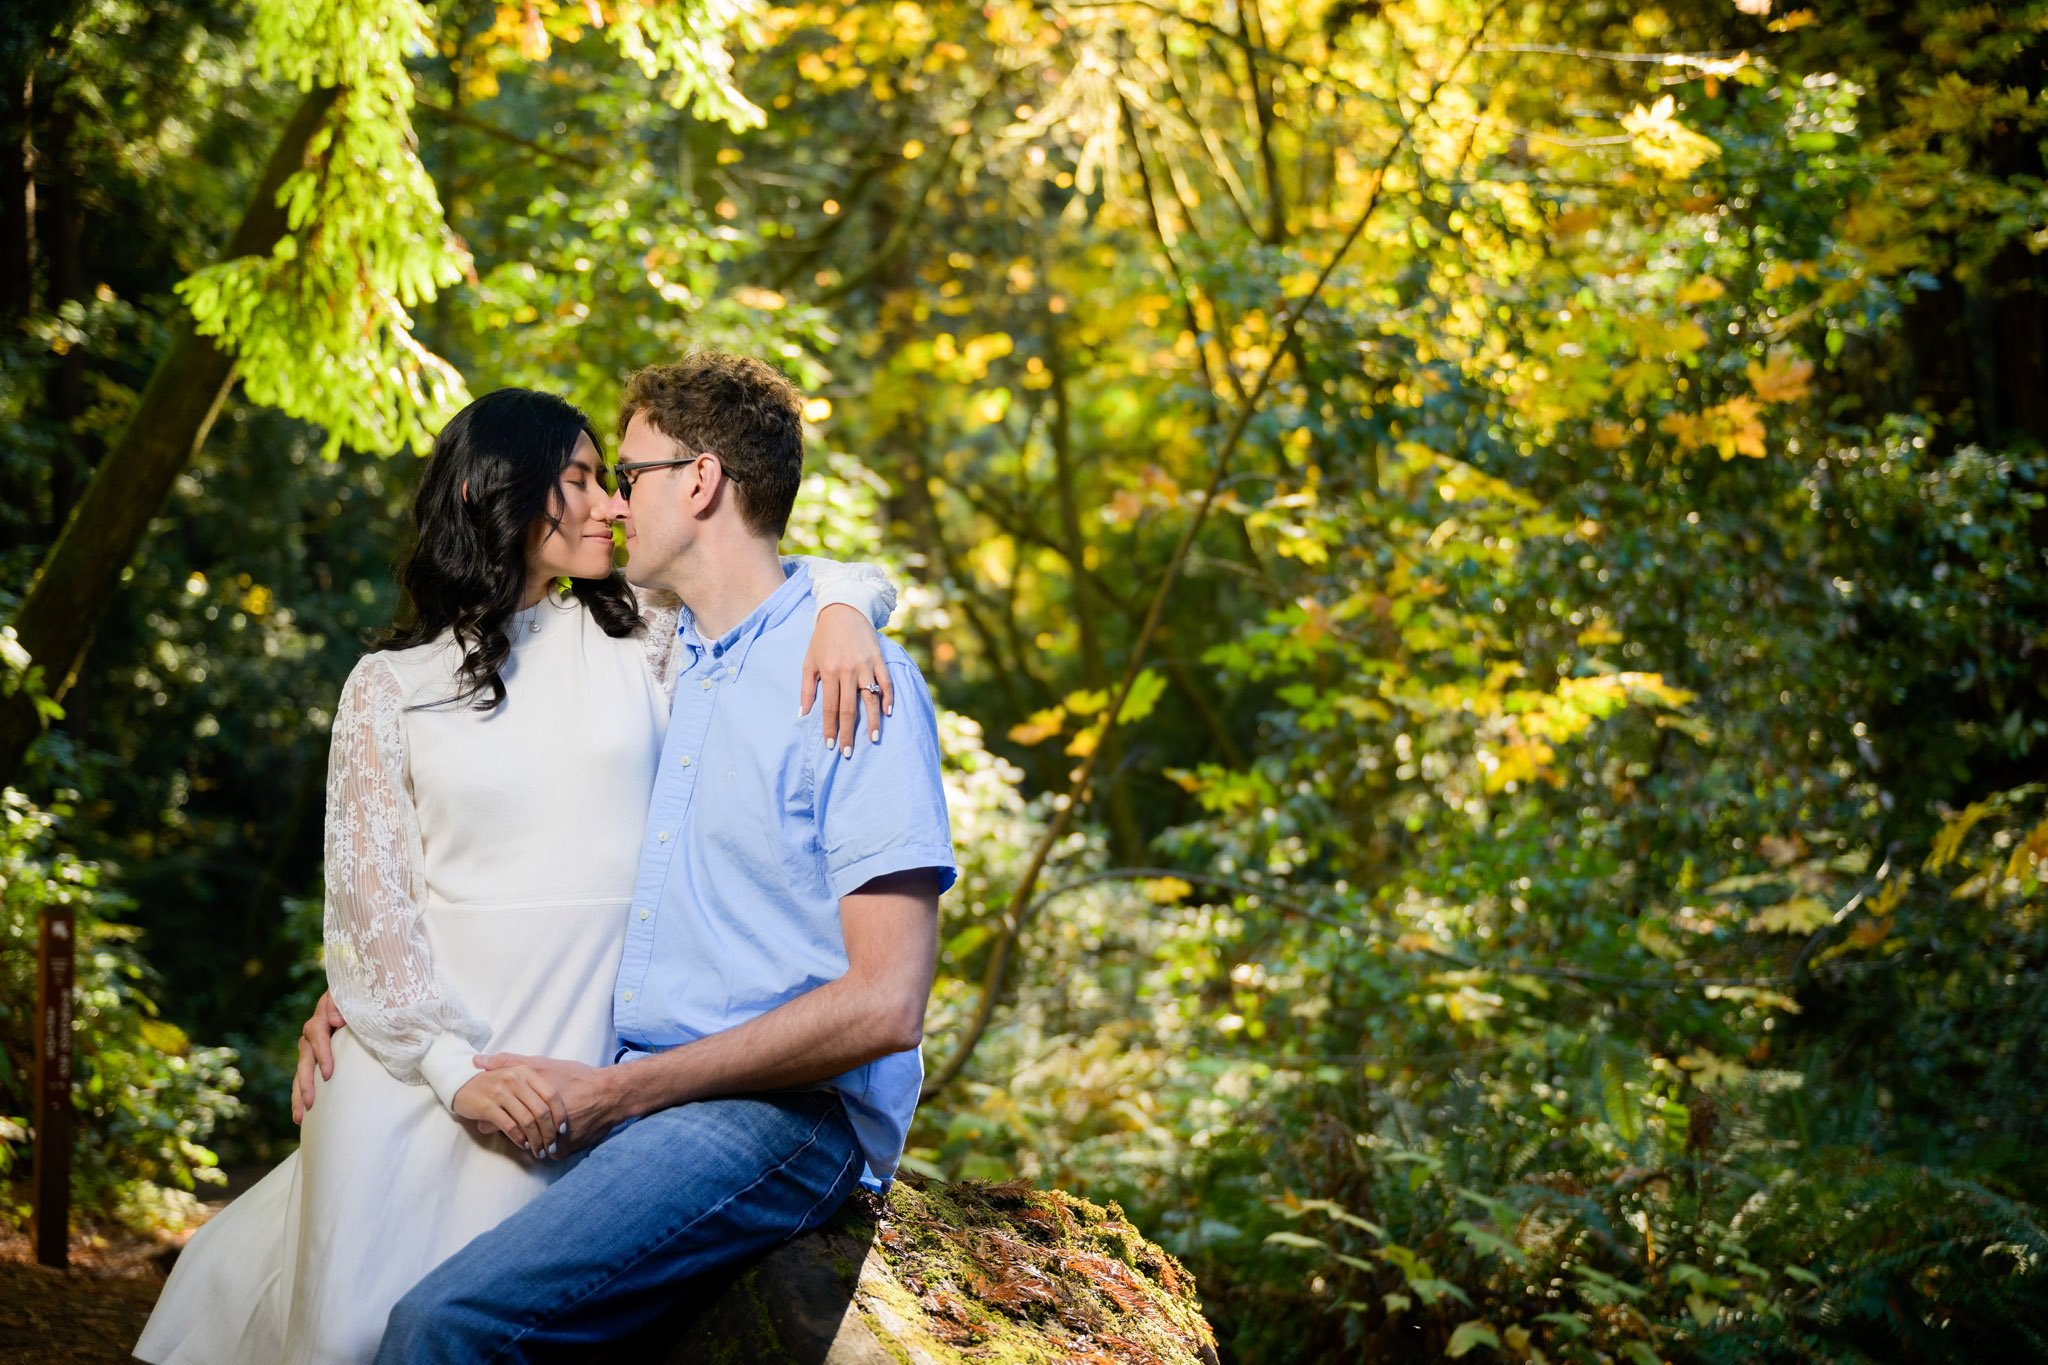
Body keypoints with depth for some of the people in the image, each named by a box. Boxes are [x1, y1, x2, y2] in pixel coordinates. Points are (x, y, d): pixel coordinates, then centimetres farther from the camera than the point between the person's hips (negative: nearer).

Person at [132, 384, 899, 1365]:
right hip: (417, 1054, -1)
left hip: (569, 1064, 1)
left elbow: (820, 579, 13)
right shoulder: (391, 686, 5)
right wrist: (455, 1071, -14)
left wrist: (842, 611, -12)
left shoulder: (639, 642, 10)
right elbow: (369, 900, -1)